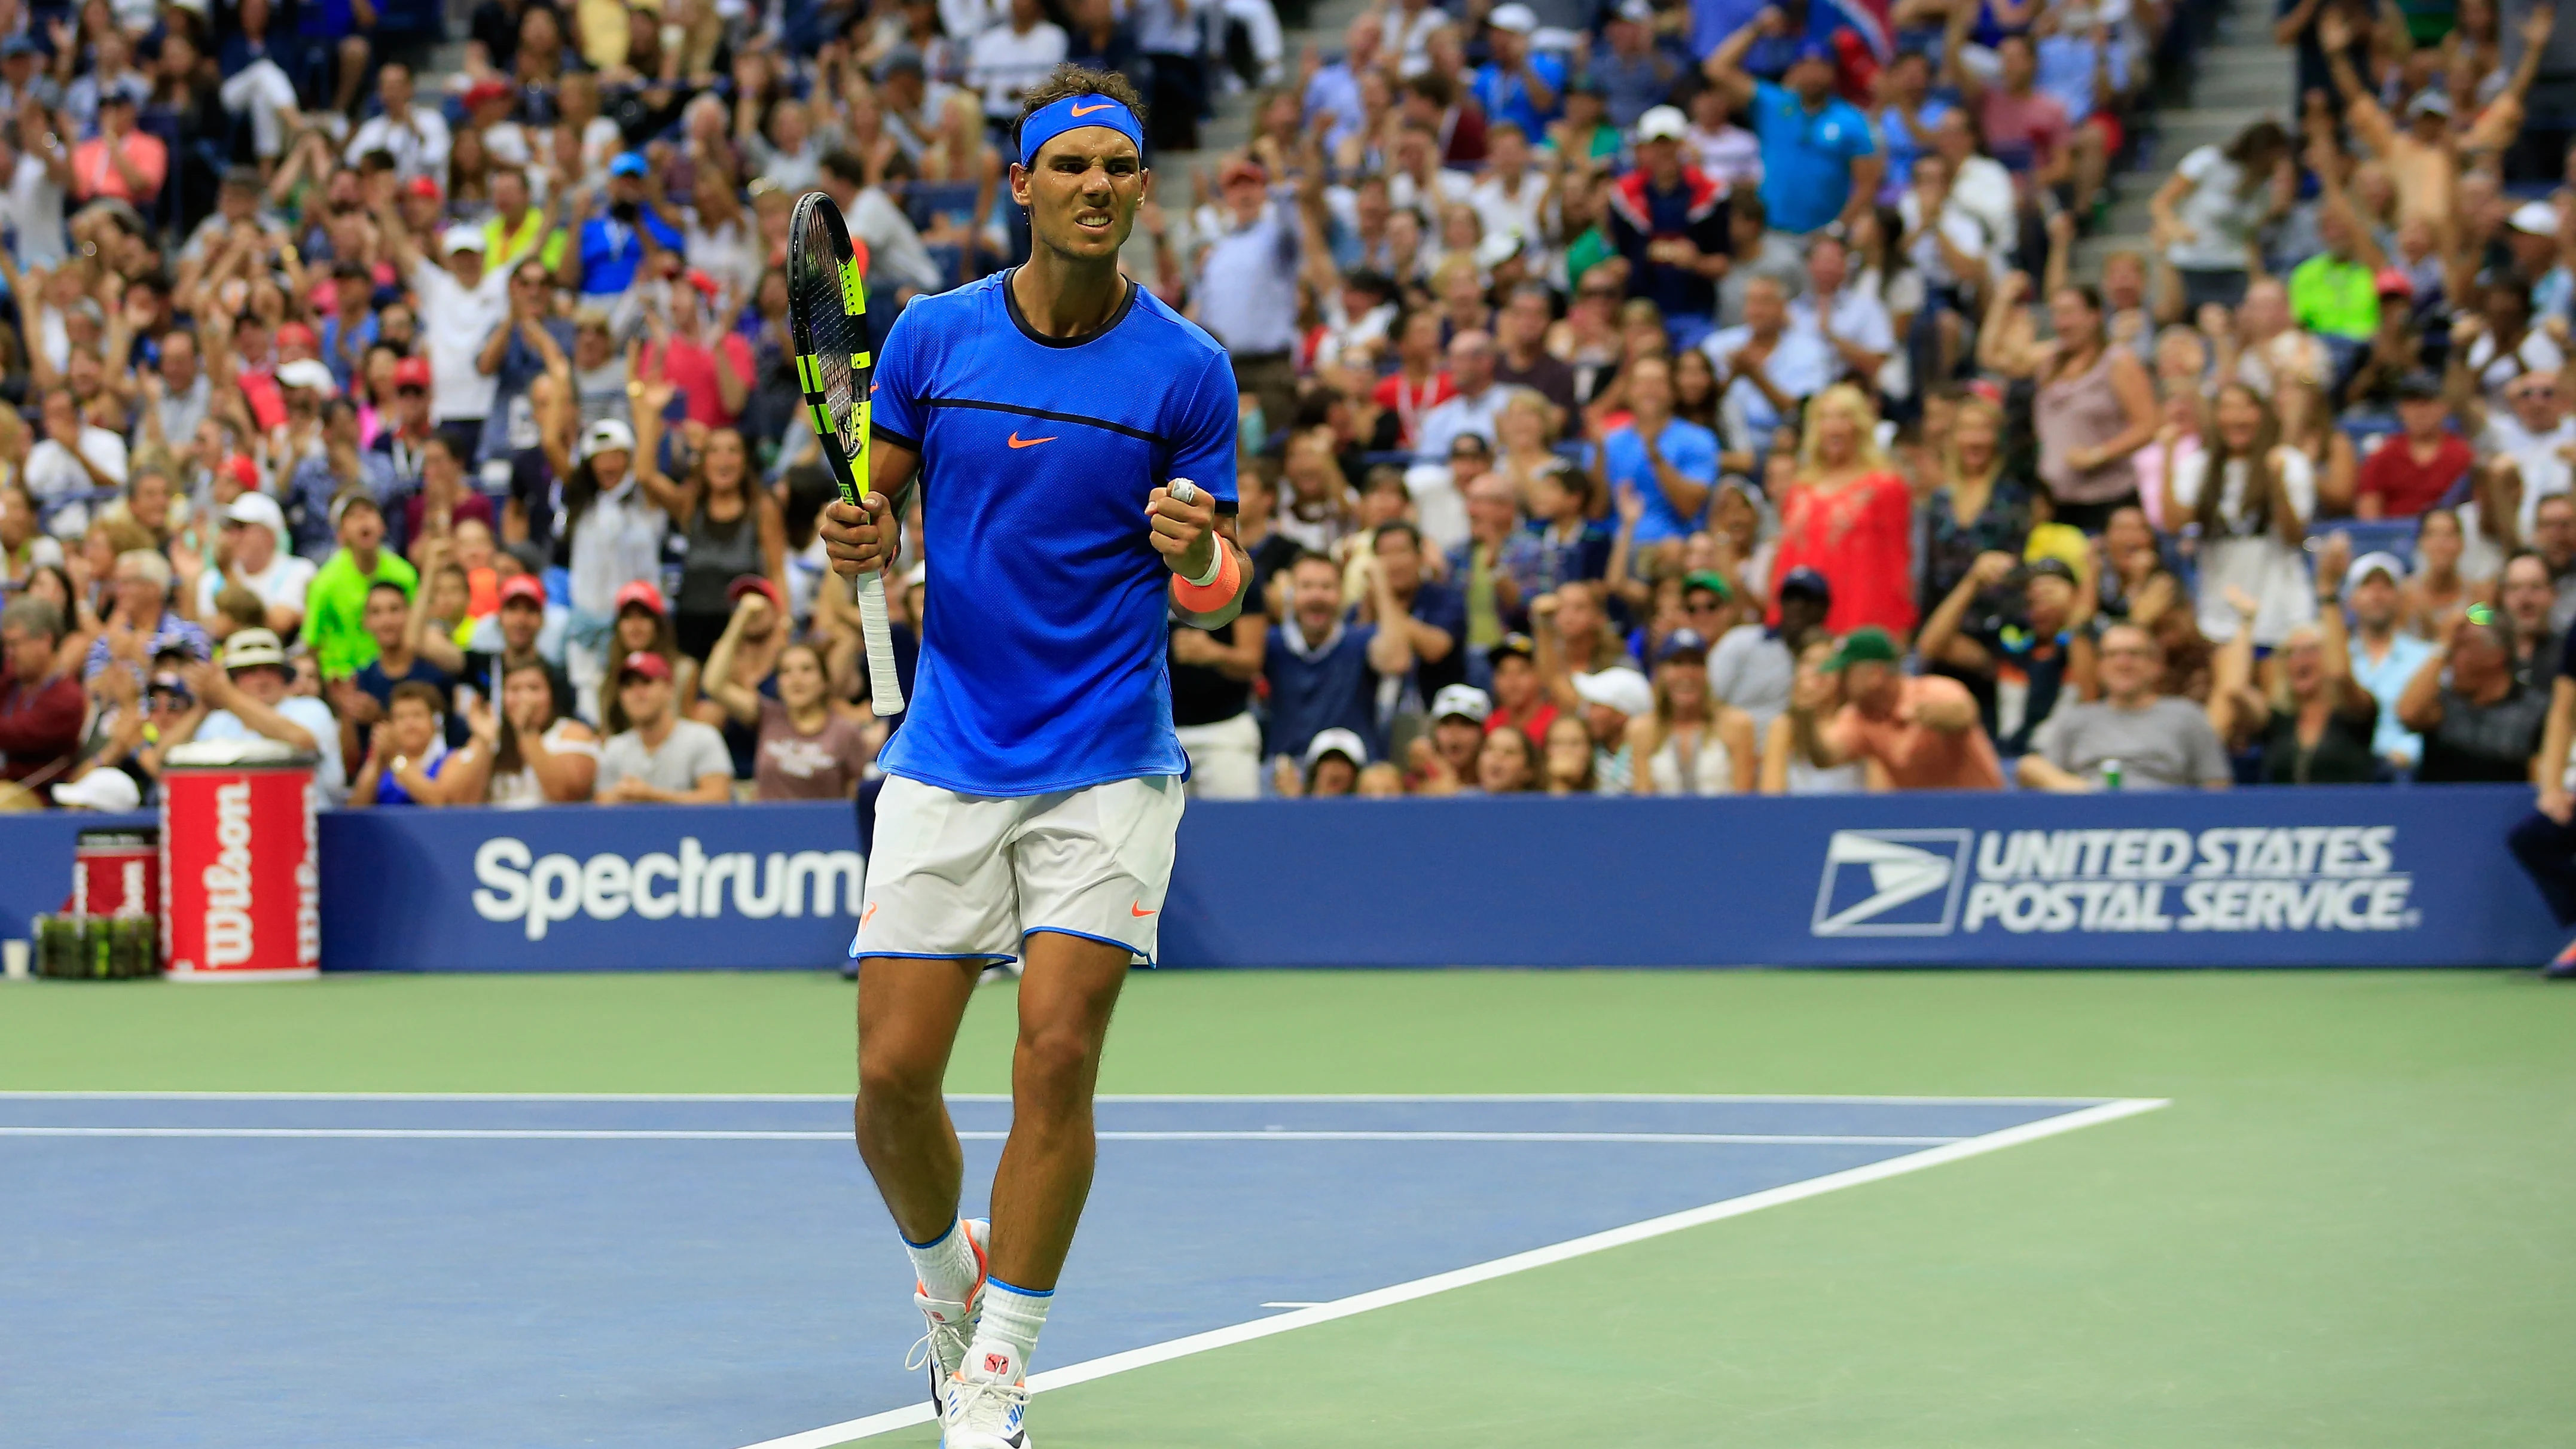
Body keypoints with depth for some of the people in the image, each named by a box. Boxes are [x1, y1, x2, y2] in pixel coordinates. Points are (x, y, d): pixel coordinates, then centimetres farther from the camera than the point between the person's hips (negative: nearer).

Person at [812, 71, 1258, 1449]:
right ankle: (947, 1275, 29)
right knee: (892, 1077, -3)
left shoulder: (1185, 369, -3)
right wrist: (863, 537, -12)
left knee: (1057, 1058, -12)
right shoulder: (934, 336, 1)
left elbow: (1212, 584, 2)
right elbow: (879, 502, 11)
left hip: (1106, 767, -2)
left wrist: (1201, 559, -21)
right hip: (948, 758, 2)